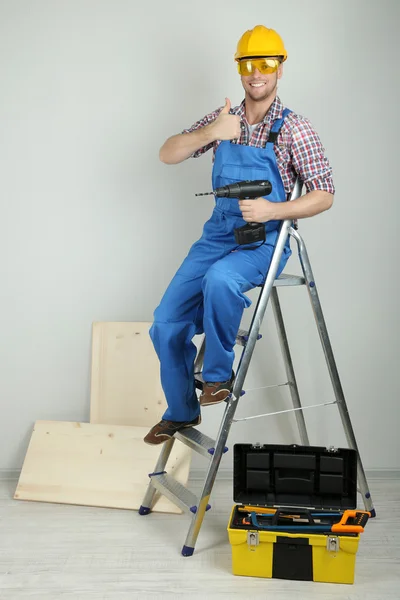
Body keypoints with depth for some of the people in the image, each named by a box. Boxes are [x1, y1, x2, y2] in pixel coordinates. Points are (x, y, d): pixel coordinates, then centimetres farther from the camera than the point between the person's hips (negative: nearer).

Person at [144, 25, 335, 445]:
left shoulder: (294, 129, -6)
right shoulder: (221, 120, 7)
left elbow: (324, 195, -9)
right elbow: (167, 155, 0)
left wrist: (273, 210, -24)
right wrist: (210, 133, -17)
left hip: (264, 241, -5)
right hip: (218, 235, 5)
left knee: (219, 279, -38)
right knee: (166, 323, -2)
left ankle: (219, 374, -14)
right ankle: (181, 412, 20)